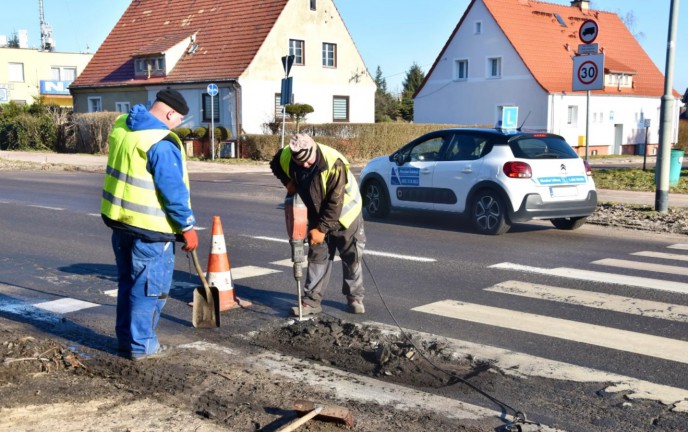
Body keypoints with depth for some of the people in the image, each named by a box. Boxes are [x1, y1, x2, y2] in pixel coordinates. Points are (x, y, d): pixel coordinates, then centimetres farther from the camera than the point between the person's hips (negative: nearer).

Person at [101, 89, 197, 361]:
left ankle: (125, 338, 29)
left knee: (128, 281, 19)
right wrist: (188, 226, -12)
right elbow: (174, 190, -20)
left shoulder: (121, 127, 6)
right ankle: (141, 345, 12)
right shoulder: (161, 142, -21)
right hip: (149, 228, -9)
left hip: (118, 219, 9)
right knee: (151, 287, 4)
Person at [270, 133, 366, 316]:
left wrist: (322, 228, -27)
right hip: (317, 215, 4)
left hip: (344, 213, -4)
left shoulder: (334, 163, -36)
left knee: (351, 257, 6)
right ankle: (311, 301, 8)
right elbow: (275, 166, 8)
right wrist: (288, 182, -11)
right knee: (317, 257, 4)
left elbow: (335, 202, -31)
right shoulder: (285, 157, -20)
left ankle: (355, 297, 21)